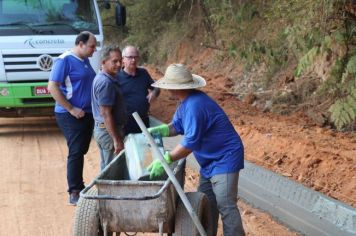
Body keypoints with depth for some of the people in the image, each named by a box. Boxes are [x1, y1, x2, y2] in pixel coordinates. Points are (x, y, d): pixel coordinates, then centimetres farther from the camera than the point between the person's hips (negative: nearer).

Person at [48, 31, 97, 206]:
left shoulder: (85, 61, 12)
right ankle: (74, 193, -6)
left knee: (81, 151, 15)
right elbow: (52, 87, -18)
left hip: (87, 114, 8)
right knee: (76, 152, -9)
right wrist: (71, 109, -19)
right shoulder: (65, 61, -13)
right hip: (71, 116, -8)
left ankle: (79, 186, 26)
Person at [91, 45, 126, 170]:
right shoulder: (106, 82, -21)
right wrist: (116, 140, -23)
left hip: (102, 128, 10)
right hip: (109, 131, -10)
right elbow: (106, 114, -24)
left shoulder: (101, 78, 11)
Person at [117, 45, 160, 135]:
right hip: (126, 124, -5)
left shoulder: (143, 73, 7)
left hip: (144, 121, 5)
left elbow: (155, 87, 19)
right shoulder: (117, 77, -9)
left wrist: (154, 92, -5)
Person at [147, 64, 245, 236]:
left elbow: (190, 143, -28)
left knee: (225, 206, -12)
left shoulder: (195, 105, -27)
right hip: (210, 160, 11)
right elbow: (176, 126, 19)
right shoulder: (186, 102, 6)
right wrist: (155, 131, 1)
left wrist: (165, 160, -24)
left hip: (224, 159, -11)